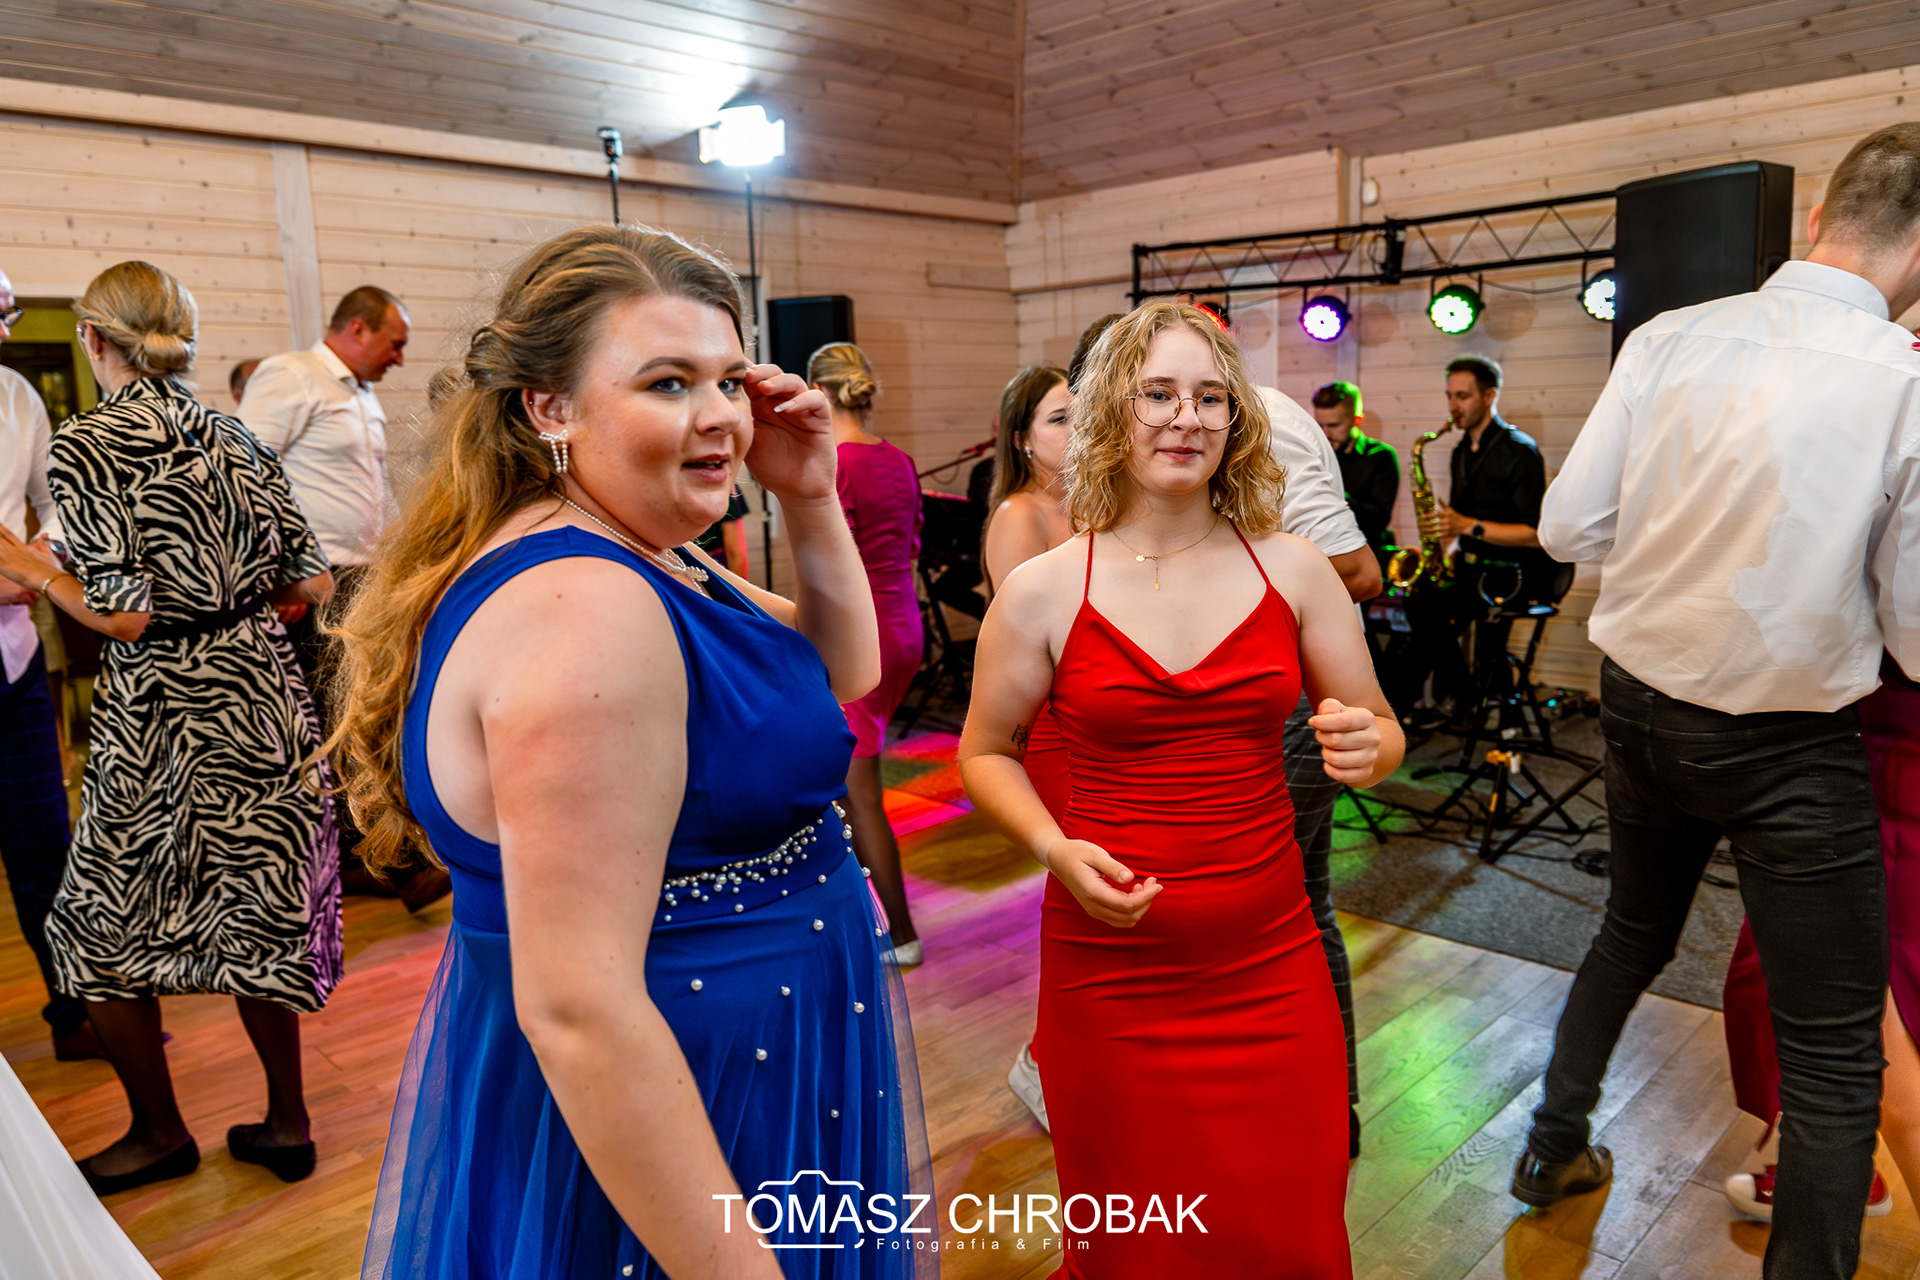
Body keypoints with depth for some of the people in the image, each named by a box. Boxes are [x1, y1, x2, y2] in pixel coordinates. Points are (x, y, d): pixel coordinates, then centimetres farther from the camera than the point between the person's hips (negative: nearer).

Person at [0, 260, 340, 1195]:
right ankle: (286, 1119, 25)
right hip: (263, 690, 6)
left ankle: (159, 1133, 28)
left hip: (164, 715, -5)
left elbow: (123, 613, -16)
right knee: (255, 911, 16)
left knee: (103, 927, 15)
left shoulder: (84, 448, -10)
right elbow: (313, 582, 5)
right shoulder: (234, 437, 5)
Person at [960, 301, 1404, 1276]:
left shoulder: (1294, 571, 0)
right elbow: (986, 754, 4)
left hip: (1270, 965, 2)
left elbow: (1380, 734, 8)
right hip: (1108, 968, -1)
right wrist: (1055, 848, -14)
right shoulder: (1043, 591, -6)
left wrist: (1368, 749, -15)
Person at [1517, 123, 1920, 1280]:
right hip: (1792, 747, -5)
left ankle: (1554, 1144, 45)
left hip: (1642, 704, 5)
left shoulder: (1669, 340, -7)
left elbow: (1570, 525, -5)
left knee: (1635, 930, 29)